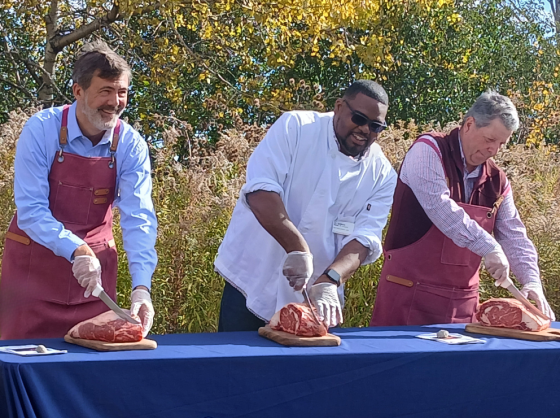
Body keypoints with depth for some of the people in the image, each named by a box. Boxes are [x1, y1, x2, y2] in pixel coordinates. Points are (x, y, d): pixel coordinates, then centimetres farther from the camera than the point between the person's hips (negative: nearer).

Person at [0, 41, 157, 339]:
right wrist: (77, 251, -32)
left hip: (95, 264, 2)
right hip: (35, 263, -2)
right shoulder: (41, 130, -15)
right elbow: (30, 210, -19)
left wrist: (141, 286, -27)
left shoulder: (130, 145, -9)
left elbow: (138, 219, -14)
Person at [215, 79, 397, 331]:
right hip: (252, 281, -2)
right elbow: (260, 190, -20)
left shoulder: (382, 176, 0)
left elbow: (364, 238, -10)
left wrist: (328, 282, -28)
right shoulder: (296, 127, -9)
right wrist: (298, 249, -30)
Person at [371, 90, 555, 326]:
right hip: (411, 291, -6)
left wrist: (532, 281, -8)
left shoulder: (497, 181, 9)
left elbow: (513, 236, 8)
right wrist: (489, 247, -28)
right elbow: (438, 205, -24)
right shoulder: (428, 150, -10)